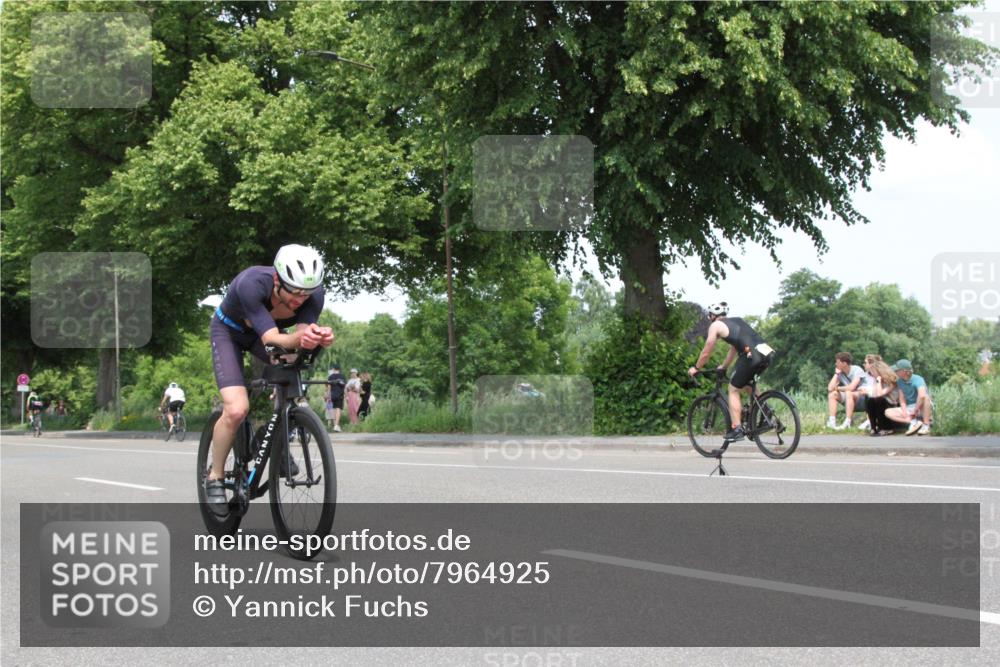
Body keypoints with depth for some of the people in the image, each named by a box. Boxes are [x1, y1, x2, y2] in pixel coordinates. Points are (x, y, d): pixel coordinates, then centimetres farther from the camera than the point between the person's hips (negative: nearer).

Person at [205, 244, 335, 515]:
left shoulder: (314, 293, -28)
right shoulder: (251, 284, -41)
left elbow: (302, 336, -34)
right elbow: (271, 340, -45)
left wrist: (317, 337, -58)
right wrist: (299, 338, -66)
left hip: (262, 334, 5)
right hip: (229, 332, -4)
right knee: (236, 409, -23)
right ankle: (215, 477, 0)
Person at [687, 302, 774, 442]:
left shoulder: (716, 326, 10)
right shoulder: (738, 320, 30)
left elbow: (706, 353, 15)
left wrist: (695, 368, 31)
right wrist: (724, 367, 52)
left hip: (752, 355, -7)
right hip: (767, 353, 7)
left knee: (733, 390, 8)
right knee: (747, 382, 33)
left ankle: (737, 429, 2)